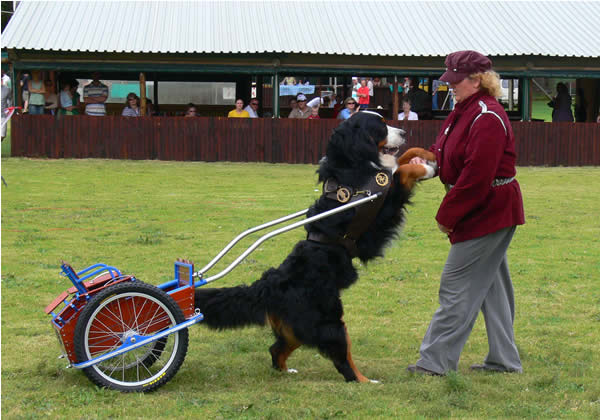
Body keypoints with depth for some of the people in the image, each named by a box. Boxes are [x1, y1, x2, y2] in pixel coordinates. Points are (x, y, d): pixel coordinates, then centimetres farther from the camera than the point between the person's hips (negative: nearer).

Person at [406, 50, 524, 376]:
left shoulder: (487, 119, -21)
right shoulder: (463, 111, 12)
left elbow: (476, 176, -25)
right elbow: (445, 151, 19)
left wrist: (447, 215, -19)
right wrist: (426, 160, -4)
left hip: (488, 212, -11)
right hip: (487, 214, 11)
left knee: (458, 286, -6)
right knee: (491, 286, 15)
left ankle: (435, 360, -1)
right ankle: (503, 360, 22)